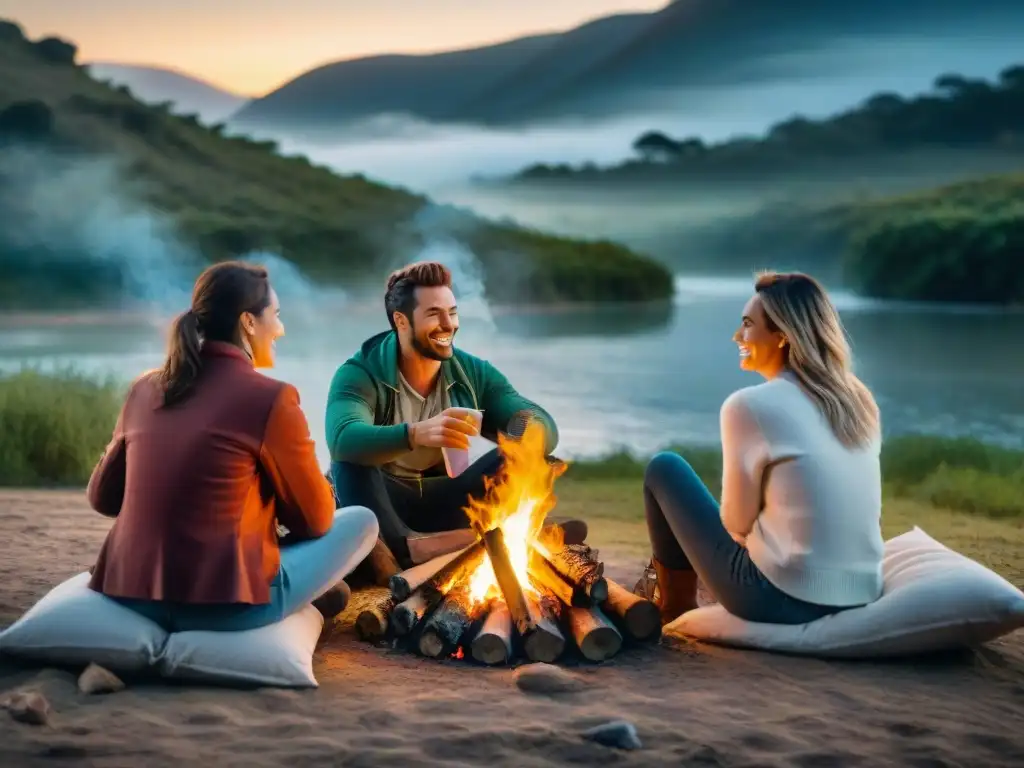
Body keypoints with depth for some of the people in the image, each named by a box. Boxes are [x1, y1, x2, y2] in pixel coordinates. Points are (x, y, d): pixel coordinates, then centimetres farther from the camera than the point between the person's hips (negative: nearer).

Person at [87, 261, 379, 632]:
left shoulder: (145, 388, 8)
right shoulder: (271, 398, -9)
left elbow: (102, 497, 18)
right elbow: (315, 519, 1)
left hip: (131, 596, 7)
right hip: (225, 605, -7)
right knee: (362, 520, 13)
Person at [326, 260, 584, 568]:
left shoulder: (474, 373, -1)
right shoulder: (359, 374, -16)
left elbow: (543, 424, -9)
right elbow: (342, 439, -37)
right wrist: (417, 434, -55)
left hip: (444, 504, 4)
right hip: (377, 506, -4)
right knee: (354, 454, -33)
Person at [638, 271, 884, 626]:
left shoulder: (750, 406, -14)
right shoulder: (859, 400, 6)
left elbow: (737, 524, -6)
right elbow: (868, 513, 14)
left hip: (783, 599, -7)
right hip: (862, 596, 7)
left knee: (664, 469, 11)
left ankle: (676, 609, 26)